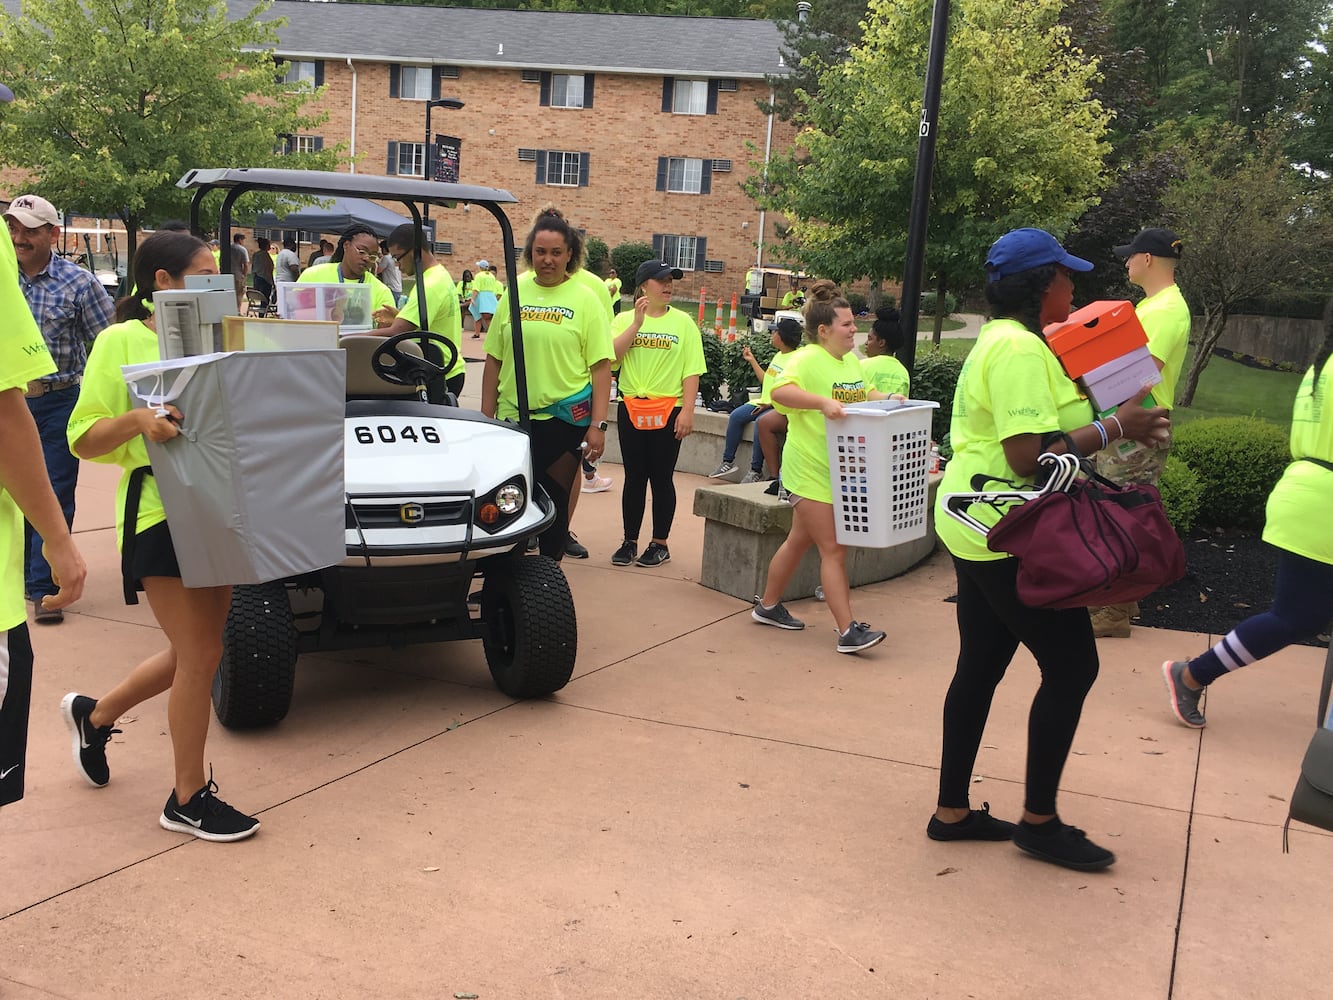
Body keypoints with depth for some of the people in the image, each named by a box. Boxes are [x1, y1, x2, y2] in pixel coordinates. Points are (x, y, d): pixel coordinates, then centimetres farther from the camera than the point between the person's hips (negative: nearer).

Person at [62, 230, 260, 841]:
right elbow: (84, 439, -8)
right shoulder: (122, 341, -6)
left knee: (194, 653, 15)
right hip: (159, 515, -7)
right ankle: (188, 799, 10)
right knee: (200, 655, -6)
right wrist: (139, 420, -26)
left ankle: (94, 714, 40)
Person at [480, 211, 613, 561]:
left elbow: (601, 366, -4)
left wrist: (598, 425, -10)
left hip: (565, 418, -2)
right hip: (512, 417, 3)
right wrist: (486, 417, 8)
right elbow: (493, 359, 11)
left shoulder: (585, 299, -1)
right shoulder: (515, 292, 7)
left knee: (554, 503, 4)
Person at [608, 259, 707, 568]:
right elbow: (612, 355, -10)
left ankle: (660, 544, 13)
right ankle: (629, 542, 17)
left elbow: (691, 369, -2)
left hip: (668, 410, -2)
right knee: (633, 477, 7)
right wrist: (637, 322, -14)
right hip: (631, 408, 2)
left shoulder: (683, 322, 2)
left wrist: (688, 409, -9)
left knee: (661, 478, 3)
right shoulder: (625, 319, 6)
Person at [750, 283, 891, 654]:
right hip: (812, 471, -9)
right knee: (833, 549, -8)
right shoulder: (807, 359, -14)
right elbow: (780, 391, -31)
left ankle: (768, 606, 32)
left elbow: (863, 394, 29)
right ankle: (847, 631, -5)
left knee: (800, 540, 18)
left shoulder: (851, 361, 13)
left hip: (839, 469, 9)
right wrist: (822, 403, -41)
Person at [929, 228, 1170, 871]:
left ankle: (952, 811, 22)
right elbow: (1030, 458, -25)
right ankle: (1040, 822, 10)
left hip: (977, 530, 10)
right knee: (1072, 666, -1)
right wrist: (1115, 428, -18)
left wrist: (1105, 412, 13)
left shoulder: (1003, 341, 15)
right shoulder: (1020, 349, -18)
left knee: (979, 668, 14)